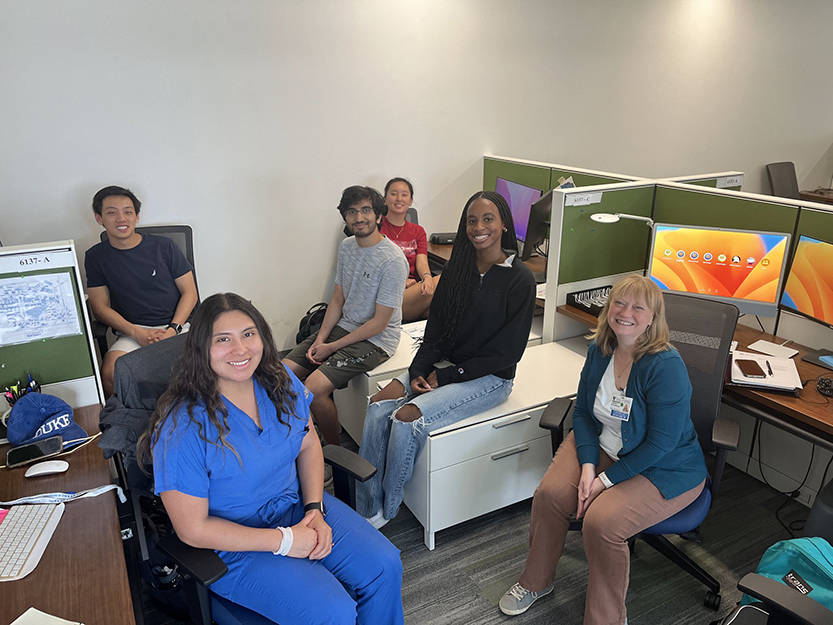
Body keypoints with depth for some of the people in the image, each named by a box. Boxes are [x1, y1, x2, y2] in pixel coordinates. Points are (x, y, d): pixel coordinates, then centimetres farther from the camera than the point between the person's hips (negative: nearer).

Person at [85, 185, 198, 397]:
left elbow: (189, 292, 6)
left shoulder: (164, 246, 7)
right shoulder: (96, 256, 10)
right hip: (131, 333, 1)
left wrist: (172, 330, -10)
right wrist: (137, 333, -10)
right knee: (110, 374, -30)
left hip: (177, 326, -1)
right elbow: (100, 307, 6)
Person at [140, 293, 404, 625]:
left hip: (297, 503, 6)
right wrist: (283, 540, -20)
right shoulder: (182, 428, -25)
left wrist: (315, 509, -10)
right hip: (233, 542, -5)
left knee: (385, 567, -4)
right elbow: (193, 529, -20)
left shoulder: (280, 380, -7)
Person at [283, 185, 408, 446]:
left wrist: (333, 347, -14)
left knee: (314, 388, -23)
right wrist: (320, 339, -3)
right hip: (342, 326, 8)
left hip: (375, 340, -8)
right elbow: (338, 300, 11)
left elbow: (379, 323, -18)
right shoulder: (347, 246, 6)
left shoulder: (392, 260, -20)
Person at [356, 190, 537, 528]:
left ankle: (385, 513, -3)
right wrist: (418, 371, -9)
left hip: (489, 377, -6)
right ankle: (365, 511, -8)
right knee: (378, 407, -17)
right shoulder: (456, 267, 5)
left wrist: (447, 376, -14)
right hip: (443, 365, 6)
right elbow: (436, 328, 6)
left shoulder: (520, 280, -12)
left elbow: (507, 351, -13)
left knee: (408, 417, -24)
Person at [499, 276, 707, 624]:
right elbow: (583, 411, 3)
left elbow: (660, 442, -23)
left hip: (663, 469, -5)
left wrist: (606, 480, -20)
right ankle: (536, 581, 14)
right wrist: (587, 466, -12)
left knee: (601, 521, -26)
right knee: (549, 494, -14)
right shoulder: (599, 351, -5)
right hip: (602, 448, 6)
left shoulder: (666, 367, -25)